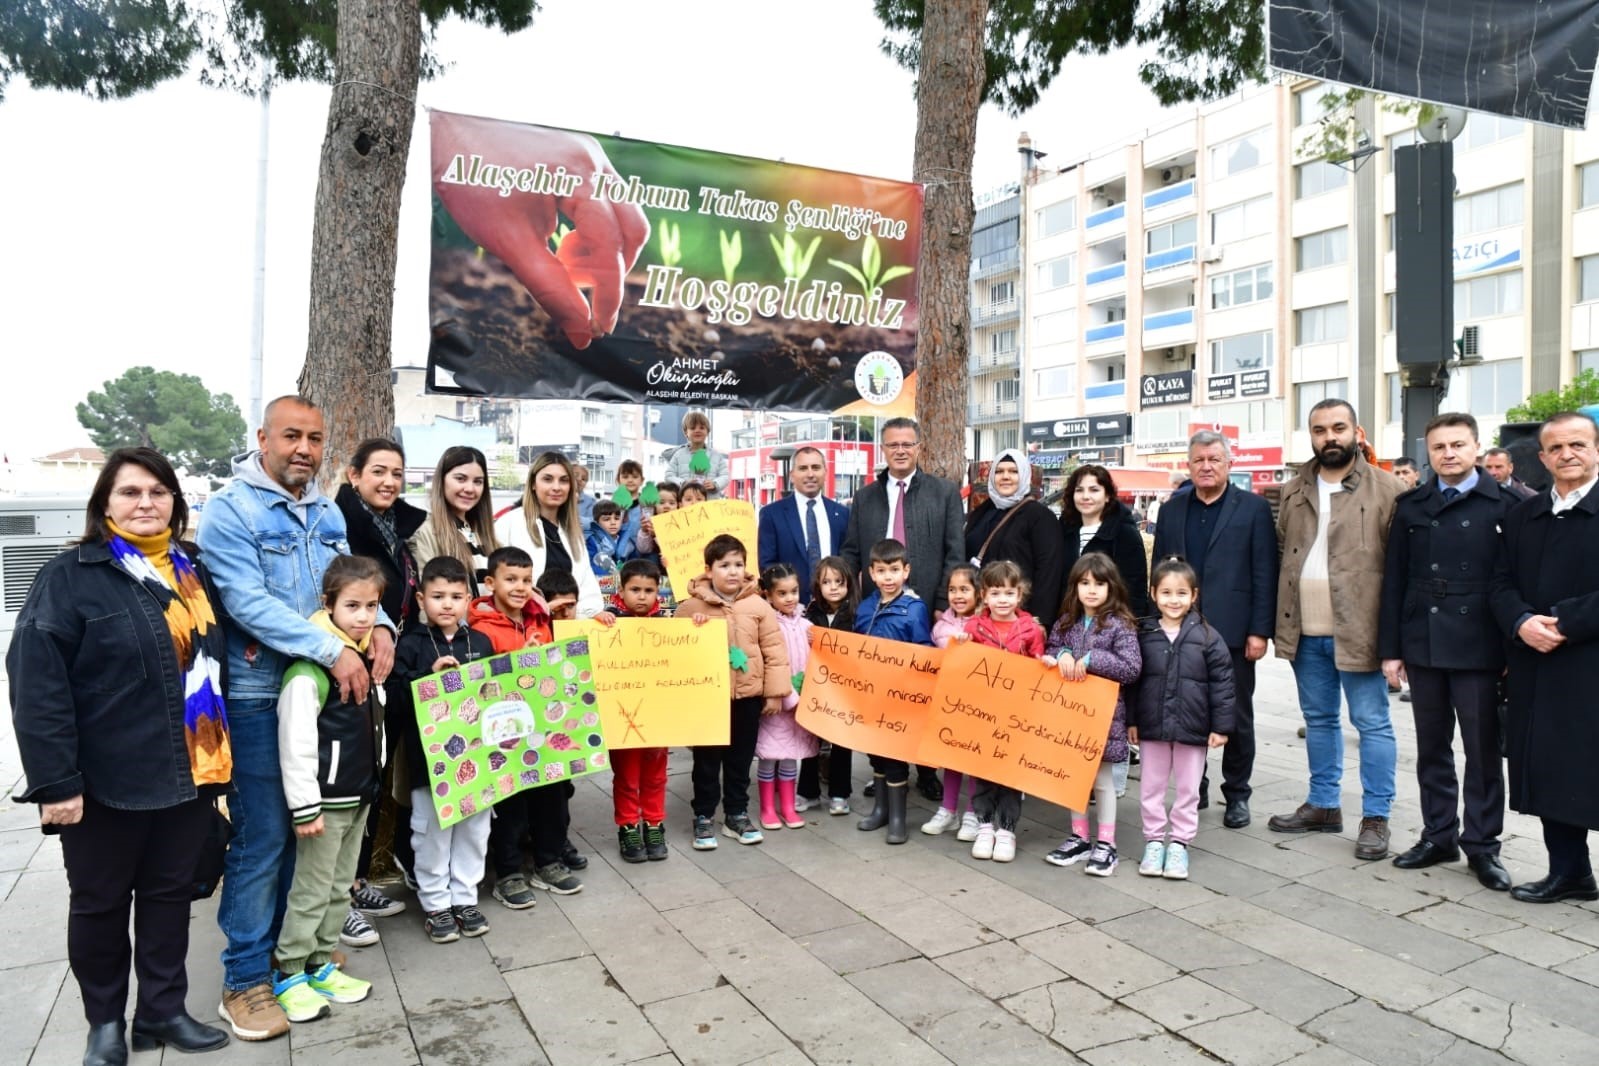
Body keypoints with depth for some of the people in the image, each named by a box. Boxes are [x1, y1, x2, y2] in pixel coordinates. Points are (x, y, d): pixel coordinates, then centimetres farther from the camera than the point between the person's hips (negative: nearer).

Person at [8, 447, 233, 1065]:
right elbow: (36, 681, -15)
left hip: (187, 772, 5)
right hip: (105, 779, -4)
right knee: (99, 903, 12)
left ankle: (162, 1010, 31)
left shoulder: (193, 571, 9)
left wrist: (216, 753, 12)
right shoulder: (70, 575, -9)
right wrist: (55, 781, -19)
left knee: (171, 894, 15)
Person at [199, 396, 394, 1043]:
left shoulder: (328, 514, 11)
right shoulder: (230, 510, -10)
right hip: (257, 696, -6)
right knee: (261, 838, -1)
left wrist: (381, 627, -7)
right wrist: (334, 652, -24)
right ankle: (245, 982, 13)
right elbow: (249, 602, -19)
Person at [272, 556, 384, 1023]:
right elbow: (296, 742, -22)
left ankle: (321, 964, 30)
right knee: (311, 891, 5)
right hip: (325, 800, -8)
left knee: (340, 887, 17)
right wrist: (304, 807, -20)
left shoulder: (367, 655, 5)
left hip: (359, 795, 8)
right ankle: (289, 975, 20)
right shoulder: (310, 667, -21)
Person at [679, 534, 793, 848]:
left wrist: (775, 692, -2)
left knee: (740, 759, 14)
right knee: (706, 760, 9)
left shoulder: (758, 605, -4)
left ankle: (737, 814, 28)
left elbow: (774, 650, -1)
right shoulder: (691, 606, -7)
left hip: (748, 695, 1)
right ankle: (703, 817, 23)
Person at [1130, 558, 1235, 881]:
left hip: (1193, 729, -1)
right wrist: (1130, 721, 2)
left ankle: (1179, 843, 24)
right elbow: (1131, 679, 4)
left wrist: (1221, 726, -6)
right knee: (1151, 788, 10)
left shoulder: (1206, 637, -6)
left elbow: (1222, 682, -4)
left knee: (1187, 789, 10)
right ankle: (1154, 841, 24)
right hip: (1152, 727, 1)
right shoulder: (1144, 635, -1)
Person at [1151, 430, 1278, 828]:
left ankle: (1236, 794, 23)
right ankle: (1193, 790, 22)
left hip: (1232, 632, -2)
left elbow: (1264, 574, -4)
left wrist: (1259, 631, -9)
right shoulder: (1172, 511, 10)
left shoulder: (1254, 508, 0)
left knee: (1237, 717, 9)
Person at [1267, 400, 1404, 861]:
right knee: (1319, 720, 16)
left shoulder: (1385, 488, -5)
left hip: (1358, 629, -5)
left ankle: (1375, 818, 15)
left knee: (1372, 723, 4)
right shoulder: (1294, 490, 10)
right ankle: (1323, 805, 28)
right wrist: (1279, 621, 7)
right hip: (1305, 631, 5)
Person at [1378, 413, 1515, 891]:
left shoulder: (1504, 504, -2)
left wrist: (1513, 647, -6)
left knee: (1482, 749, 5)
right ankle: (1439, 836, 23)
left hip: (1477, 646, -3)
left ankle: (1482, 844, 17)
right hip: (1423, 645, 3)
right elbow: (1394, 580, 6)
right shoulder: (1411, 506, 7)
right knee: (1431, 747, 12)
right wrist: (1390, 647, 3)